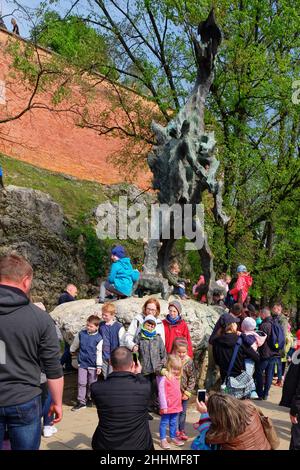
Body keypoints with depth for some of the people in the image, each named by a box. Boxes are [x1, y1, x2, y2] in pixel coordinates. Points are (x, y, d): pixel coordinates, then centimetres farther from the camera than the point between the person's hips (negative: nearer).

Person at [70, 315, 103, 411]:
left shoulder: (99, 338, -11)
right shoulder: (81, 334, -4)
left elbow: (99, 353, -7)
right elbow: (75, 344, 16)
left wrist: (99, 366, -6)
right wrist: (72, 350, 31)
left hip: (93, 365, -1)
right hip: (82, 363, 2)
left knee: (91, 384, 11)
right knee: (81, 383, 1)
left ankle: (89, 399, 30)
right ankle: (81, 401, 9)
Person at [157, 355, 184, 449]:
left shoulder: (177, 377, 7)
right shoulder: (163, 377, -20)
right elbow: (161, 393, -20)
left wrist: (179, 403, 17)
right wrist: (163, 406, -19)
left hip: (176, 405, 7)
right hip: (167, 406, -7)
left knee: (173, 423, 20)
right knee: (164, 423, 7)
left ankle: (173, 437, 33)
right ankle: (163, 439, 17)